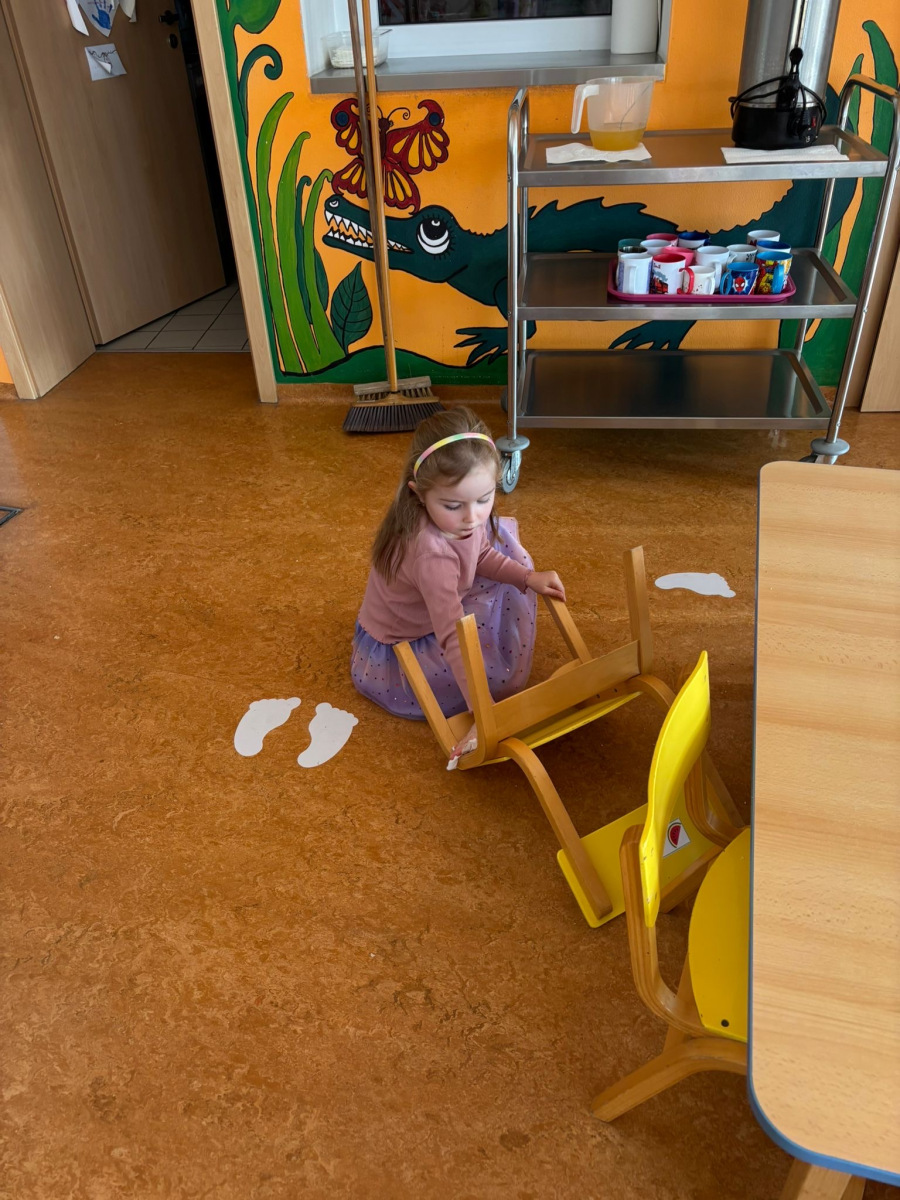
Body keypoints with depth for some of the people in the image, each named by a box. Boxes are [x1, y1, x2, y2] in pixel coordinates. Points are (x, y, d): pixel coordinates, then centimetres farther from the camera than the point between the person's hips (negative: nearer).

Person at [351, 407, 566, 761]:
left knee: (502, 534, 9)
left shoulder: (458, 517, -18)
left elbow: (482, 555, 3)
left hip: (434, 613, 8)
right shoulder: (429, 552, -41)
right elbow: (454, 639, -47)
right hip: (397, 653, -8)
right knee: (494, 672, -28)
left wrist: (528, 577, -13)